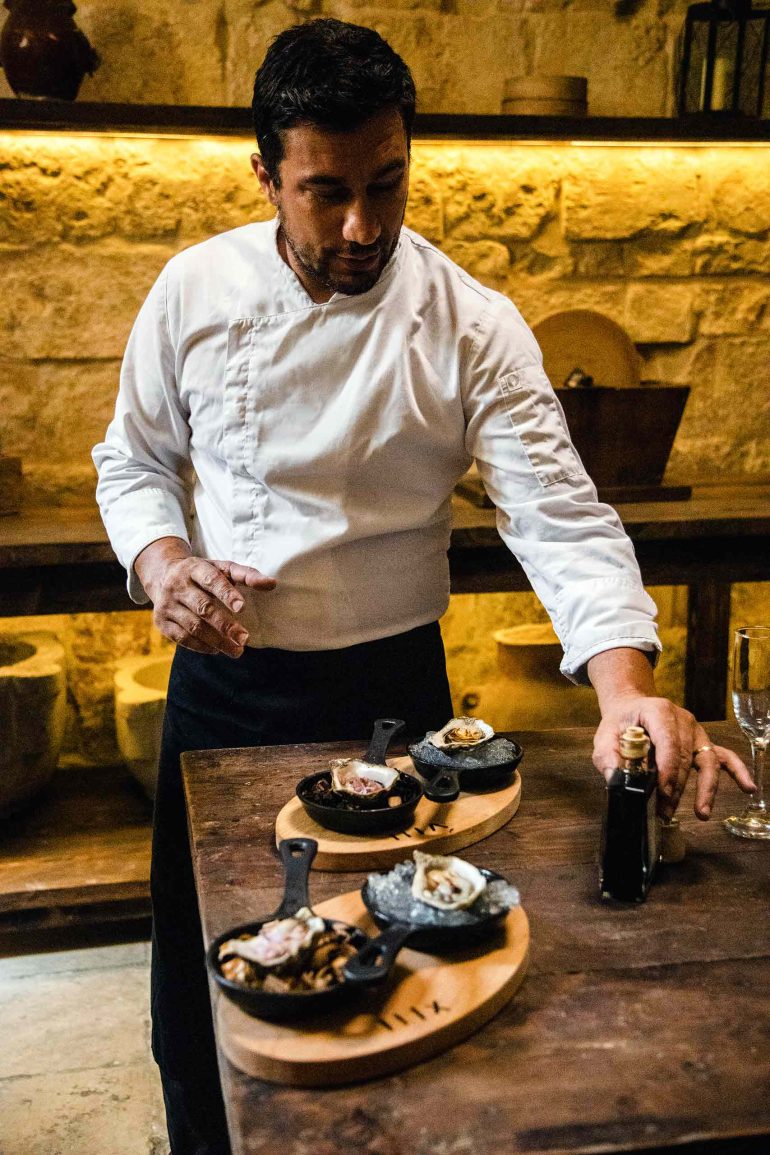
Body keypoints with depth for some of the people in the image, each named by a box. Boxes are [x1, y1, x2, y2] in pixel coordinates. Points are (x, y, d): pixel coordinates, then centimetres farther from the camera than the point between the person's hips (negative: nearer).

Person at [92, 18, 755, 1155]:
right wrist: (161, 559, -14)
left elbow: (561, 516, -16)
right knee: (200, 971, 15)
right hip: (221, 687, 2)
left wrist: (628, 683, -33)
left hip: (389, 689, -1)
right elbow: (133, 460, 7)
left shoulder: (473, 328, -11)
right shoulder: (196, 290, -5)